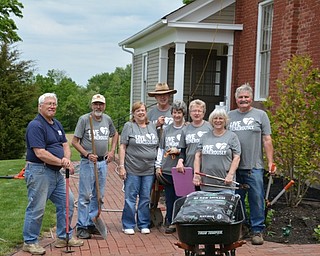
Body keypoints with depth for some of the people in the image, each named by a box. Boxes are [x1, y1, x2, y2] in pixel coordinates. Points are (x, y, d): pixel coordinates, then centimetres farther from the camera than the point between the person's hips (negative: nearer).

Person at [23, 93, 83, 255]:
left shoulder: (57, 124, 14)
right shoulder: (35, 126, -15)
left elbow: (65, 144, 12)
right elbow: (40, 153, -22)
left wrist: (67, 159, -10)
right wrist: (62, 162, -18)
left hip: (56, 172, 9)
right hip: (39, 171, -9)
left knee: (67, 202, 12)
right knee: (36, 208, -2)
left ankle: (64, 237, 24)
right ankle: (29, 242, 12)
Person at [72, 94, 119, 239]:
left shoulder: (107, 119, 7)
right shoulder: (84, 119, -8)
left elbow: (115, 134, 25)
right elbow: (75, 141, -8)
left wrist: (112, 151, 13)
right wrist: (87, 154, -18)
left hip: (103, 162, 6)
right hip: (88, 162, -5)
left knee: (99, 195, 11)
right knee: (85, 195, -3)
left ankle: (92, 224, 21)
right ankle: (82, 226, 4)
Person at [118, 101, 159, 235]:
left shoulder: (152, 126, 13)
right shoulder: (129, 126, 0)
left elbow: (157, 146, 18)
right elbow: (122, 147, -4)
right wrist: (121, 166, -10)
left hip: (149, 170, 4)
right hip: (132, 170, -4)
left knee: (146, 198, 9)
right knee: (130, 198, 0)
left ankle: (144, 225, 19)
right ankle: (128, 225, 10)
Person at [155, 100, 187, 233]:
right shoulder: (167, 129, 11)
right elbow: (161, 148, 16)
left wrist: (178, 151, -11)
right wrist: (158, 166, 11)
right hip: (167, 169, 4)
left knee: (179, 196, -2)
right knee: (169, 197, 8)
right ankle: (170, 222, 16)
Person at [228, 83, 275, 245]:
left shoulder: (260, 115, 5)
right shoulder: (229, 116, 12)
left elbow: (267, 141, 2)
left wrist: (270, 162, -4)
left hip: (254, 167, -3)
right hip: (233, 167, 3)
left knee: (257, 200, -2)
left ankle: (257, 230, 7)